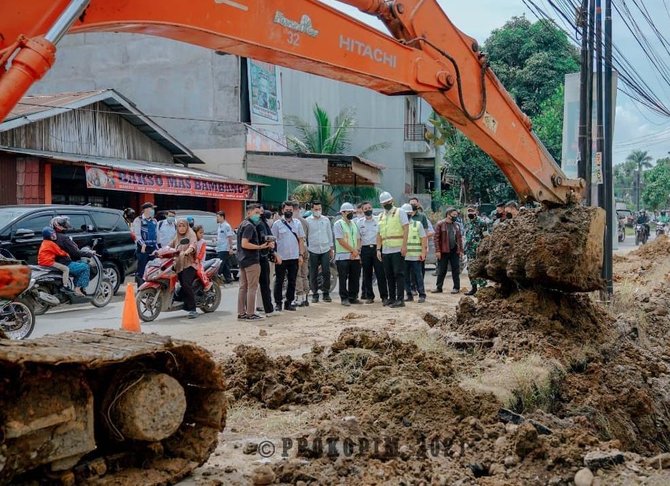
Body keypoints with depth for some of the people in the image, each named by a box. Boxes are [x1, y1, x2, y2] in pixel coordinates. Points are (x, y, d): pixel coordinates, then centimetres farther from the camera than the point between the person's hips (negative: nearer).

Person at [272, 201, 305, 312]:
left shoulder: (297, 223, 10)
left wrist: (300, 254, 3)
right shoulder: (277, 224, 1)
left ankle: (289, 302, 15)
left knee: (292, 281, 7)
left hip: (294, 257, 3)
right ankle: (278, 303, 9)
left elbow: (301, 239, 11)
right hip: (281, 258, -3)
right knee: (279, 281, 2)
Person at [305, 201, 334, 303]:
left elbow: (330, 234, 15)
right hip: (313, 250, -2)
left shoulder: (326, 220, 9)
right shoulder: (307, 221, 1)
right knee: (313, 274, 2)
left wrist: (332, 249, 12)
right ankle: (315, 294, 11)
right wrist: (305, 249, -2)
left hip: (325, 250, 2)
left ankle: (326, 293, 7)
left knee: (326, 272, -3)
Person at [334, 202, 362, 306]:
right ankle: (344, 298, -1)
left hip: (355, 257, 6)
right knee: (343, 278, -5)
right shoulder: (338, 224, -5)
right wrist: (353, 250, -12)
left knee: (355, 278, 7)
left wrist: (357, 251, -4)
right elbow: (341, 241, -12)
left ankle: (353, 297, 15)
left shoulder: (354, 224, 17)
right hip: (343, 256, -6)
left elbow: (358, 239, 14)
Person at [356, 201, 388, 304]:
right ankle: (369, 296, 14)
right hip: (365, 250, 2)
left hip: (376, 248, -2)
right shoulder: (359, 222, 10)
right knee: (367, 274, 6)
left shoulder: (378, 220, 7)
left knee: (380, 273, -7)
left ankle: (384, 297, -6)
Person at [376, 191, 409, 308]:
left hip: (397, 250, -6)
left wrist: (404, 245, -16)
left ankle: (400, 299, -7)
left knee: (399, 274, -7)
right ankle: (391, 298, 16)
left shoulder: (400, 212, 0)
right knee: (389, 275, 9)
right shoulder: (381, 216, 17)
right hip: (385, 251, 6)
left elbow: (406, 228, -8)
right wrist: (378, 249, 7)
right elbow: (379, 234, 17)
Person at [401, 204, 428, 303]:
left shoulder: (418, 224, 5)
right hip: (403, 256, 3)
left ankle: (422, 295, 5)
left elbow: (423, 239, 2)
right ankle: (409, 295, 14)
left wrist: (423, 252, -6)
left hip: (415, 256, -3)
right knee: (405, 276, 5)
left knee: (418, 276, -1)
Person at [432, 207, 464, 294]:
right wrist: (437, 251, -13)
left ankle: (456, 287, 12)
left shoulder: (456, 225, 10)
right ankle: (438, 287, 13)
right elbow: (436, 237, -7)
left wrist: (461, 250, 7)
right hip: (443, 251, -3)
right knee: (441, 270, 4)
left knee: (456, 270, 5)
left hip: (454, 251, 3)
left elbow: (459, 238, 13)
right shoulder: (440, 224, -4)